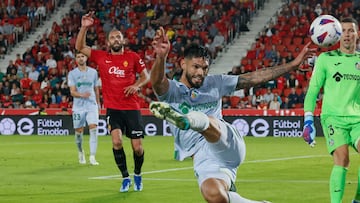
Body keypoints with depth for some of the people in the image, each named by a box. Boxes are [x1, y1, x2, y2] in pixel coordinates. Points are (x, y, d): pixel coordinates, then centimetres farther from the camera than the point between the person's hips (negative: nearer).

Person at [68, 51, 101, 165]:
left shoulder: (93, 72, 7)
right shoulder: (72, 74, -1)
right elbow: (72, 92, -8)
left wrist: (98, 103, 21)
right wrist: (82, 95, -27)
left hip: (92, 105, 1)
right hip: (78, 107, -1)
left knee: (93, 129, -15)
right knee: (79, 132, 5)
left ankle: (92, 157, -18)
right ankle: (81, 153, 31)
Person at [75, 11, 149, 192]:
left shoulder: (132, 57, 3)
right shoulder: (101, 57, 4)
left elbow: (145, 76, 12)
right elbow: (79, 47, 2)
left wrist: (137, 85, -8)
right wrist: (84, 27, -9)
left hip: (132, 107, 0)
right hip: (113, 108, 0)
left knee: (138, 148, -1)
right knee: (117, 141, -20)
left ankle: (137, 174, 29)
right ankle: (125, 178, -3)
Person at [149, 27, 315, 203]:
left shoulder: (214, 83, 19)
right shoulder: (171, 90, 9)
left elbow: (254, 78, 18)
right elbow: (157, 81, -15)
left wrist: (293, 64, 12)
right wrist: (161, 57, -38)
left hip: (228, 146, 0)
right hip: (203, 158, 0)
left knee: (206, 122, -35)